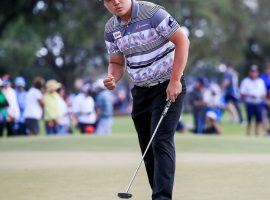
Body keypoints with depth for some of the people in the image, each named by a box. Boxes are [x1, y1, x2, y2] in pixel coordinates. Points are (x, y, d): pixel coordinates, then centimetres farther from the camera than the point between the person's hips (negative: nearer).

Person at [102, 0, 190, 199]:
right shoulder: (111, 29, 4)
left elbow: (182, 41, -14)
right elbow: (117, 62, 13)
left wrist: (175, 80, -17)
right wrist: (112, 78, -12)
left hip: (168, 86, -7)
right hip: (140, 91, 7)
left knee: (161, 141, -15)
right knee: (147, 146, 7)